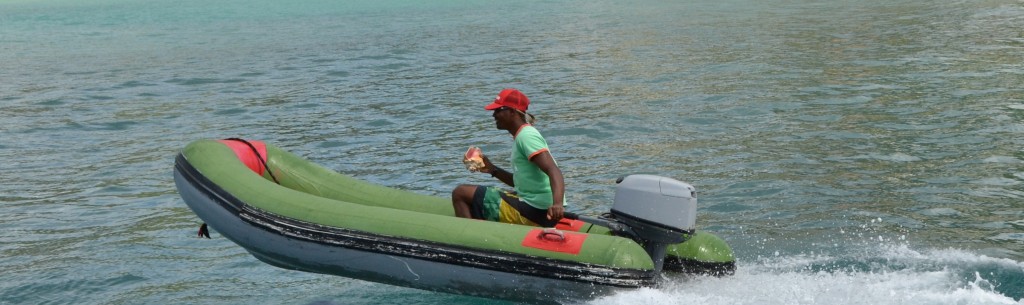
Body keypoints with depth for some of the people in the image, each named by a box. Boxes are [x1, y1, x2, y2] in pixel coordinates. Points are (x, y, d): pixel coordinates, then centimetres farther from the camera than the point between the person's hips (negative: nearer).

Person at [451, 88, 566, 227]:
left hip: (533, 213, -11)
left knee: (460, 193, -8)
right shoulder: (525, 134, 16)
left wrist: (557, 204, -43)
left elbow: (554, 171, -27)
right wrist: (493, 170, 11)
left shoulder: (526, 136, -15)